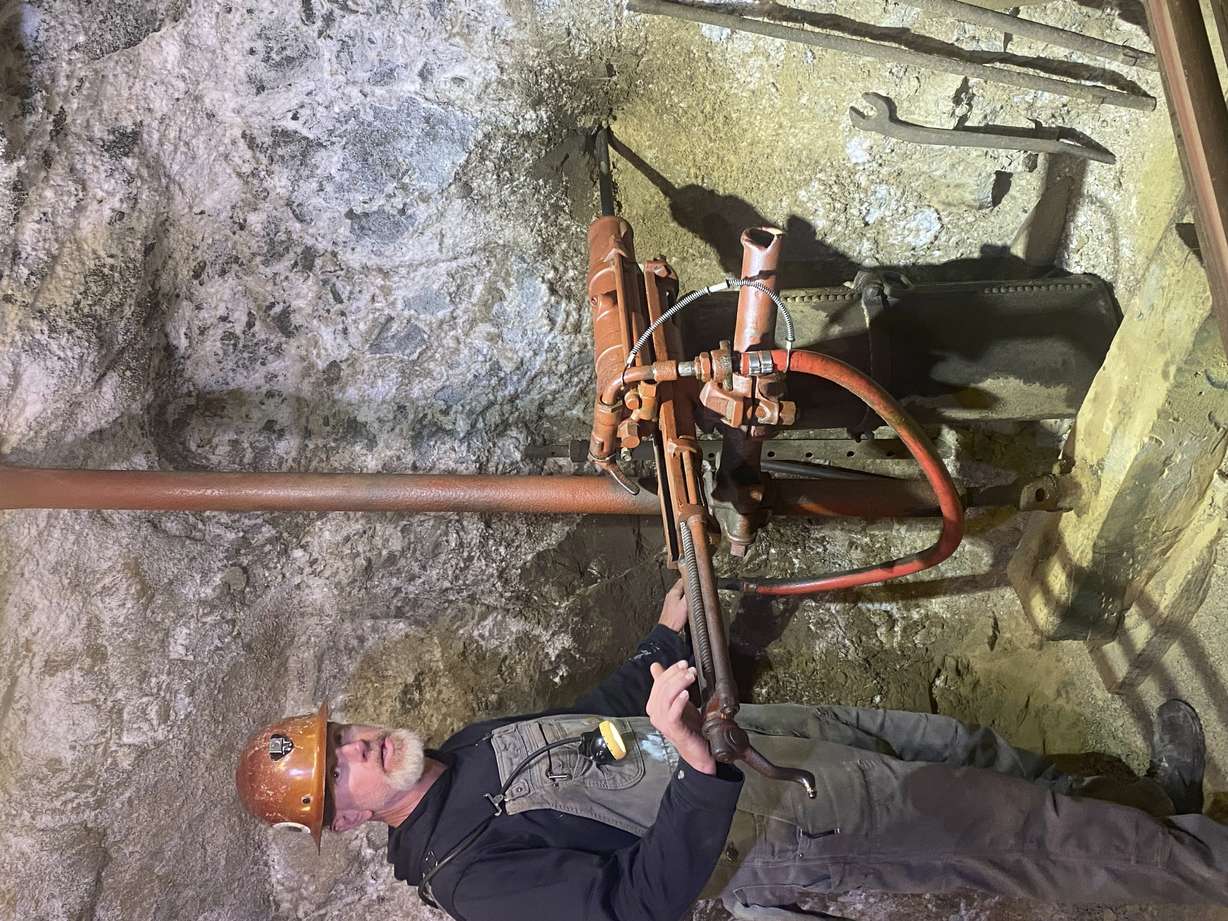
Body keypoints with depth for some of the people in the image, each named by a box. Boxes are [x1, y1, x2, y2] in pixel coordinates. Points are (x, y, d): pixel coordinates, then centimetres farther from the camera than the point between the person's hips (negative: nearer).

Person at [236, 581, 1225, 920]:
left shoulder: (469, 747, 7)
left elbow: (600, 713, 20)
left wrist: (670, 632, 15)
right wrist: (694, 762, -39)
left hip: (744, 736, 8)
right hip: (770, 830, -8)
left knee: (955, 746, 9)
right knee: (998, 832, -6)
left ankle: (1146, 803, 27)